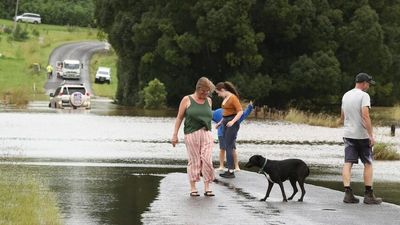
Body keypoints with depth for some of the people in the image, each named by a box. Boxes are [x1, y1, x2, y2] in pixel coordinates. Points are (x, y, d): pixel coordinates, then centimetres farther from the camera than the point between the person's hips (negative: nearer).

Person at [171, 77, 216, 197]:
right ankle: (193, 188, 6)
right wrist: (175, 135, 1)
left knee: (207, 160, -6)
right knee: (194, 160, -2)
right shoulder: (187, 100, 3)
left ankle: (207, 188, -1)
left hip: (206, 134, 3)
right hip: (192, 134, -3)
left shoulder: (208, 101, 14)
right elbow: (179, 118, 4)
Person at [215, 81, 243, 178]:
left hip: (232, 124, -10)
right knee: (227, 147, 9)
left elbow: (240, 112, -18)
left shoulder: (233, 98, -15)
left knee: (229, 147, -12)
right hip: (226, 124, 10)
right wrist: (221, 122, 20)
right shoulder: (225, 98, 13)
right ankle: (229, 170, 12)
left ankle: (231, 172, -14)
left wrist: (233, 121, -27)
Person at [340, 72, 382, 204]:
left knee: (348, 163, 1)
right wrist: (371, 135, -19)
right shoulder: (364, 96, -11)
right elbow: (365, 116, -20)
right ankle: (369, 195, 6)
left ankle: (348, 193, -8)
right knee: (368, 164, 4)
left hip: (348, 134, 6)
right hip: (362, 135, -6)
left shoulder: (346, 96, 12)